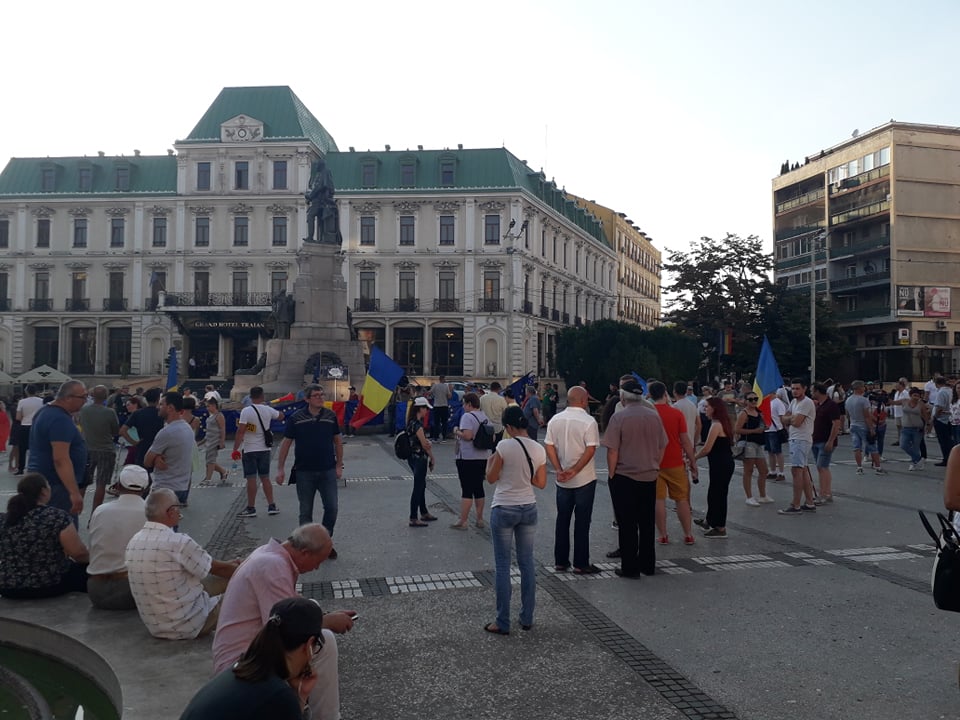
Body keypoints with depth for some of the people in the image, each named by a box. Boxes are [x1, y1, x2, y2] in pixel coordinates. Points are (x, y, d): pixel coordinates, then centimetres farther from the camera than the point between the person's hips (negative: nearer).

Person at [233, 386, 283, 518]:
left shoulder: (246, 411, -14)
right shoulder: (268, 410, 0)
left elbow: (240, 431, -18)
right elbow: (281, 416, 20)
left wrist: (235, 449, -13)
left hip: (250, 450, -4)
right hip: (265, 449, 4)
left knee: (251, 479, 1)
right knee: (265, 478, 13)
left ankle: (251, 508, 7)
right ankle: (271, 506, 15)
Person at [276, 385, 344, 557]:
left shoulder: (331, 416, 1)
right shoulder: (296, 418, -4)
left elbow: (337, 441, 9)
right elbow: (286, 443, 1)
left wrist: (339, 465, 7)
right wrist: (280, 469, -2)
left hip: (328, 471, 1)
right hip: (304, 472, -1)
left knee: (331, 508, 0)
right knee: (305, 512, 8)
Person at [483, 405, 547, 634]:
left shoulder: (504, 446, -16)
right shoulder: (539, 449, -1)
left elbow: (491, 478, -7)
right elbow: (541, 483, 6)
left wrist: (490, 461, 11)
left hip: (503, 510, -4)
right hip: (529, 509, 5)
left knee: (503, 566, 4)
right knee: (527, 563, 14)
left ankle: (503, 623, 9)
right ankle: (527, 618, 22)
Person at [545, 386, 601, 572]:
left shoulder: (555, 420, 2)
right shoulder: (588, 421, -13)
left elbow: (549, 446, -1)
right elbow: (590, 449, -19)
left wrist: (559, 470, -5)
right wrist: (574, 471, -16)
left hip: (562, 480, 4)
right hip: (585, 480, -4)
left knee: (562, 520, 13)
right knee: (582, 522, 4)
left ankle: (560, 561, 19)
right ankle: (581, 564, 9)